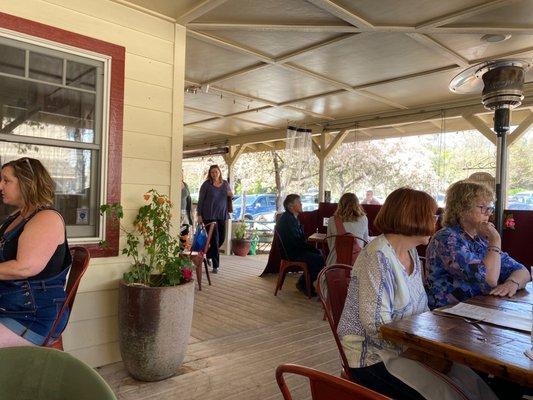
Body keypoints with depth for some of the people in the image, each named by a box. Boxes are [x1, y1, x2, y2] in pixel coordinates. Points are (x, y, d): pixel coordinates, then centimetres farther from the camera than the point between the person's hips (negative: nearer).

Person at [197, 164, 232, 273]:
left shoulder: (225, 184, 8)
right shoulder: (206, 185, -5)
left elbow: (230, 197, 21)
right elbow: (200, 200, -3)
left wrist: (231, 195, -4)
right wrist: (199, 215, -7)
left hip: (222, 215, 5)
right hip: (209, 215, -5)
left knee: (222, 238, 10)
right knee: (214, 239, -5)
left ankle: (207, 255, 36)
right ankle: (215, 265, 4)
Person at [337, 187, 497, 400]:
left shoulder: (411, 253, 6)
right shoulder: (377, 257, -23)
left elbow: (420, 309, 11)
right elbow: (377, 327, -25)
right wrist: (425, 356, -21)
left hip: (410, 347, 8)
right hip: (373, 357, -8)